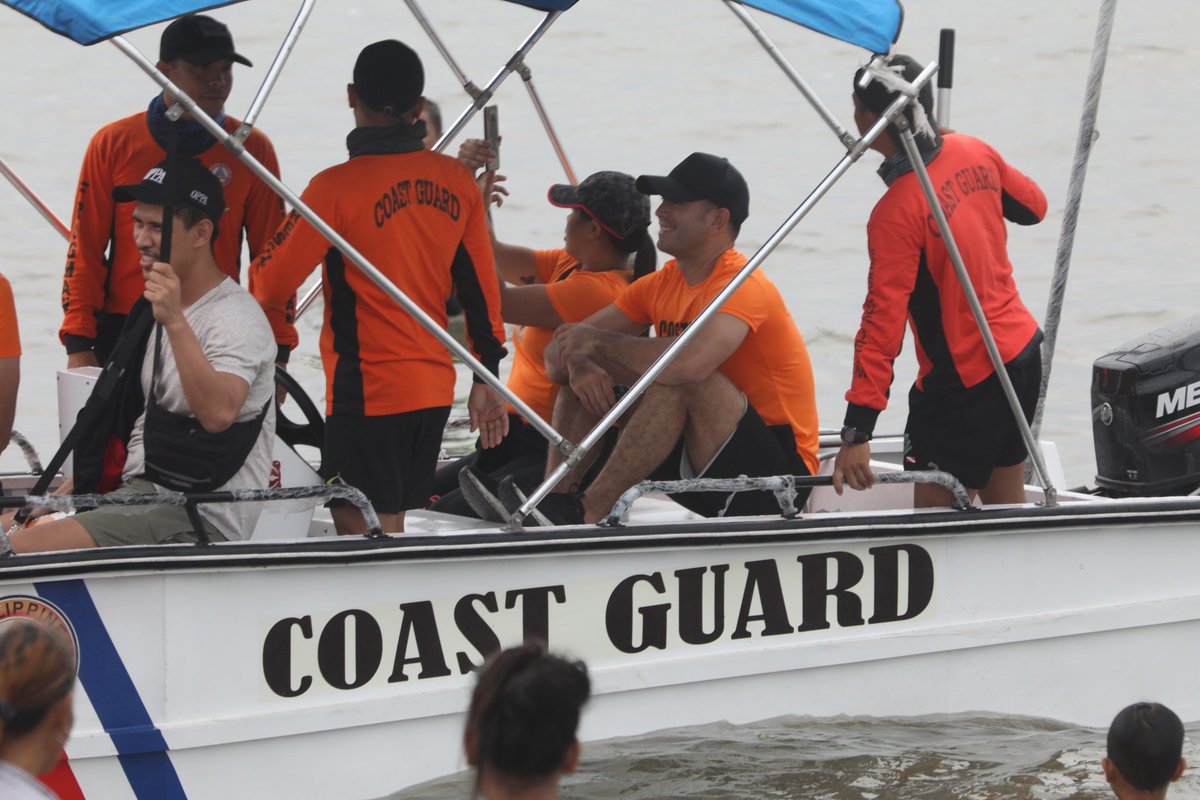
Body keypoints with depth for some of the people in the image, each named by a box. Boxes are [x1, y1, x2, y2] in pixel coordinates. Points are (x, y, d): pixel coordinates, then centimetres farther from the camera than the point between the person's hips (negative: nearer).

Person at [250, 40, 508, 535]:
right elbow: (481, 286, 10)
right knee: (391, 531, 15)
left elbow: (269, 281, -10)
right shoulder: (456, 182, 3)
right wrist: (487, 379, 19)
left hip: (368, 391, -7)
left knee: (363, 531, -3)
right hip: (434, 387, 7)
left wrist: (279, 340, 11)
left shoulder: (339, 188, -14)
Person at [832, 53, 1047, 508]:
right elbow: (1032, 207, 17)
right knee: (1007, 506, 17)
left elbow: (882, 323, -26)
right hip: (1023, 350, 8)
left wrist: (857, 433, -27)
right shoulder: (973, 153, -2)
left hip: (966, 380, -8)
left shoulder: (897, 212, -23)